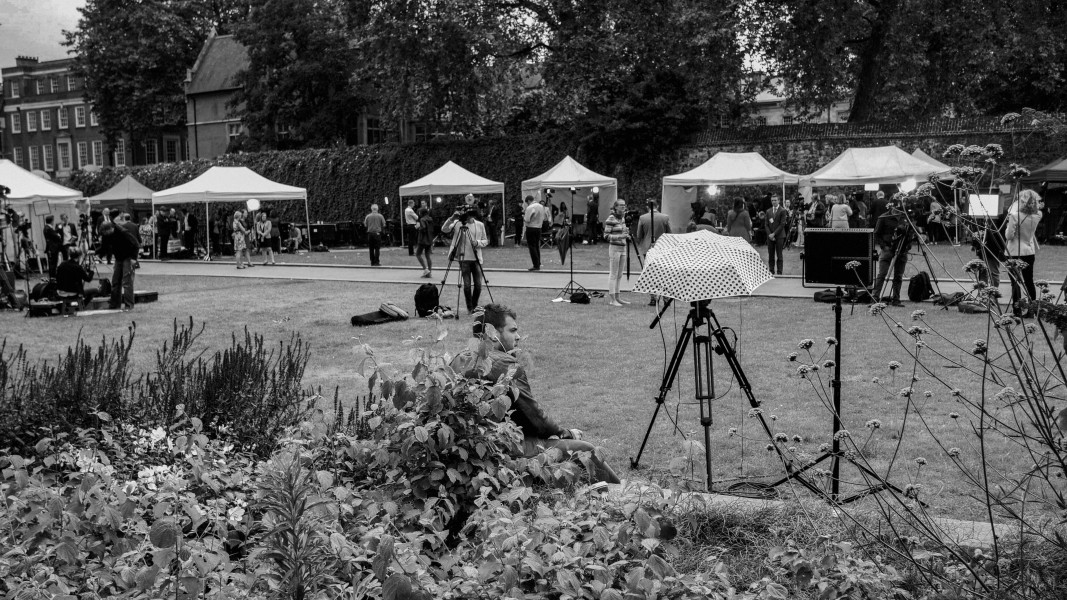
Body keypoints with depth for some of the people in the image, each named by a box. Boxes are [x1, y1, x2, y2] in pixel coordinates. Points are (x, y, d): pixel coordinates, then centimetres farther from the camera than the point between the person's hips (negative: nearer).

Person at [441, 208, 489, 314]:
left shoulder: (480, 225, 5)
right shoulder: (457, 224, 1)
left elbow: (485, 241, 9)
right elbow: (444, 230, -8)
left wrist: (478, 243, -11)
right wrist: (452, 218, -19)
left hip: (476, 258, 1)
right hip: (464, 258, -1)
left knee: (478, 285, 0)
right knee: (467, 285, -2)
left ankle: (475, 306, 22)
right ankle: (469, 308, 12)